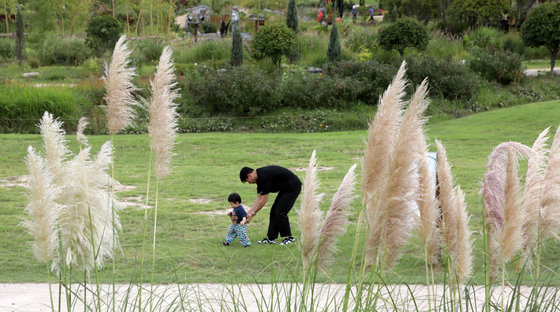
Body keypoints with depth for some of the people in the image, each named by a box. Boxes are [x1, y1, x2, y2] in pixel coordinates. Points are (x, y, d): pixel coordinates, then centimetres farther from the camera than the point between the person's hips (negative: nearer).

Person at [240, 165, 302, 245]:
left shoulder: (264, 176, -25)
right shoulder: (259, 177, 5)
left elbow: (264, 200, -21)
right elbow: (259, 198, 10)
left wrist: (253, 213, -12)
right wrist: (249, 212, 6)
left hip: (292, 187, -10)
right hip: (285, 188, 10)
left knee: (280, 213, -9)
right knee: (274, 211, 8)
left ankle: (289, 238, 4)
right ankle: (271, 238, 12)